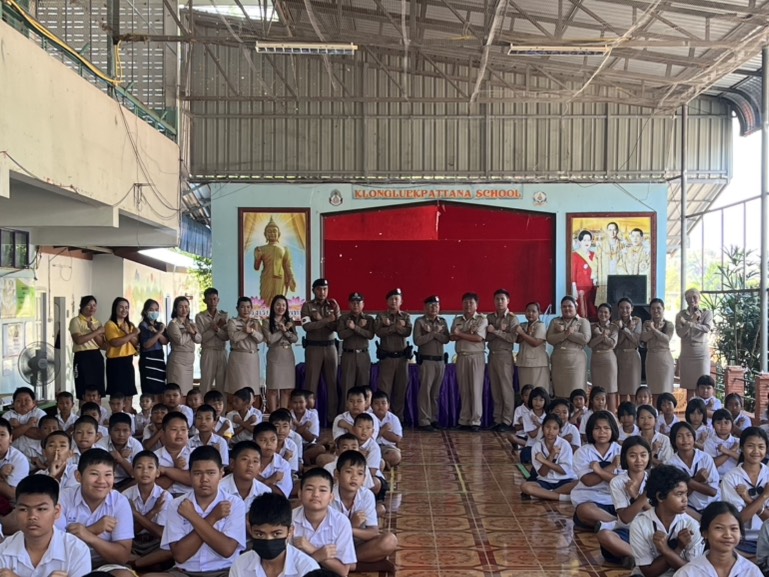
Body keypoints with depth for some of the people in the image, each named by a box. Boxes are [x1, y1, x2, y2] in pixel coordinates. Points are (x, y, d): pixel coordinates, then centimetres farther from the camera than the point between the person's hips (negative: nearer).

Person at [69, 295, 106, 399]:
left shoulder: (97, 322, 13)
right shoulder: (76, 321, -4)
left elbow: (102, 344, 4)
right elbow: (78, 340, -19)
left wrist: (93, 329, -9)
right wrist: (97, 331, -15)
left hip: (97, 356, 6)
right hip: (82, 357, -6)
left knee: (98, 391, 5)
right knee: (84, 392, -3)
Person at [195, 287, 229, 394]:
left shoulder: (224, 316, 7)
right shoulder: (200, 316, 0)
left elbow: (227, 336, -1)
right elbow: (201, 338, -7)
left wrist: (217, 329, -16)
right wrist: (213, 328, -14)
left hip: (222, 353, 2)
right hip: (207, 353, -2)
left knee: (222, 383, 3)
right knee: (206, 382, -4)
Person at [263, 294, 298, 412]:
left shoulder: (289, 321, 12)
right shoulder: (267, 321, -1)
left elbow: (295, 339, 4)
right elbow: (270, 339, -13)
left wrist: (285, 331, -12)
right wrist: (283, 329, -7)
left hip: (288, 356, 4)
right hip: (275, 355, -4)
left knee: (287, 387, 4)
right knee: (273, 387, -3)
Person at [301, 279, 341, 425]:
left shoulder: (333, 305, 8)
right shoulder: (307, 306, 0)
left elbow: (338, 326, -3)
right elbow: (307, 326, -14)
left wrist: (320, 320, -14)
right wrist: (326, 320, -18)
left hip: (330, 347, 3)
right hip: (313, 347, -3)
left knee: (332, 382, 3)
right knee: (312, 382, -1)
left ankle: (332, 417, 8)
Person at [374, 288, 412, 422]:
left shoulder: (406, 317, 9)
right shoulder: (381, 316, 4)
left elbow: (407, 332, -9)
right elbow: (378, 332, -13)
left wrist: (390, 325, -13)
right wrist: (397, 326, -12)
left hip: (402, 357, 2)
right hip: (386, 357, -2)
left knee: (401, 390, 5)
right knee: (384, 389, -6)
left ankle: (398, 418, 11)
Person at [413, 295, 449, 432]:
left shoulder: (442, 322, 12)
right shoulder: (420, 321, -1)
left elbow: (446, 339, 0)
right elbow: (417, 340, -12)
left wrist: (434, 333, -14)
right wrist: (434, 333, -11)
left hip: (440, 360, 5)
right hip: (426, 360, -5)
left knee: (436, 392, 8)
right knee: (425, 391, -7)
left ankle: (434, 419, 14)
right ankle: (424, 422, -7)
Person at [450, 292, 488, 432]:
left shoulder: (481, 319, 0)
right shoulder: (457, 320, 13)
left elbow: (478, 338, -12)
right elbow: (452, 337, 1)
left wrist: (460, 334, -7)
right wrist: (469, 333, -12)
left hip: (476, 357, -4)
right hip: (461, 357, 4)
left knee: (476, 389, -5)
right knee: (463, 390, 5)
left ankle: (475, 421, -3)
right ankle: (464, 420, 8)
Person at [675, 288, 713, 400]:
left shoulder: (707, 313, 3)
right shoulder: (681, 315, 5)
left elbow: (707, 328, -15)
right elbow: (680, 333, -7)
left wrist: (689, 323, -21)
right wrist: (693, 320, -16)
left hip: (702, 353, -1)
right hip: (686, 353, 1)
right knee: (689, 387, 2)